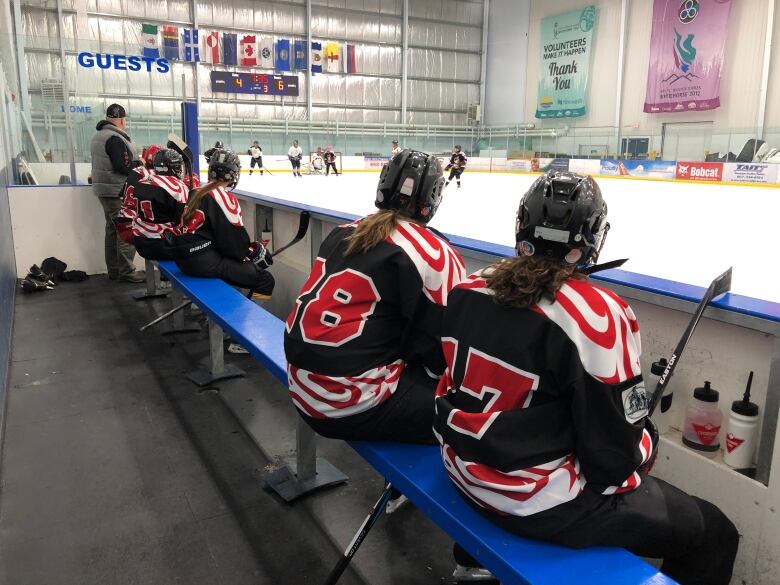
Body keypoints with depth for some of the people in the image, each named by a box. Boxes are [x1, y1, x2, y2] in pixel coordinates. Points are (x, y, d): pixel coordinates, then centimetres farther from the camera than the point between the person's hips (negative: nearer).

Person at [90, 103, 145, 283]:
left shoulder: (98, 136, 16)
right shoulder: (115, 138, -17)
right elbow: (123, 167, -22)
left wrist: (135, 162, 14)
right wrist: (141, 163, -7)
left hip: (104, 190, 10)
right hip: (118, 192, -10)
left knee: (112, 229, 13)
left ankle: (113, 270, 19)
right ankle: (126, 272, -6)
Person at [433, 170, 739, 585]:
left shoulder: (471, 288, -4)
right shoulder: (597, 315, -22)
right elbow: (617, 453, -16)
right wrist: (645, 447, 6)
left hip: (464, 467, 8)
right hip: (541, 504, -7)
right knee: (712, 535, 10)